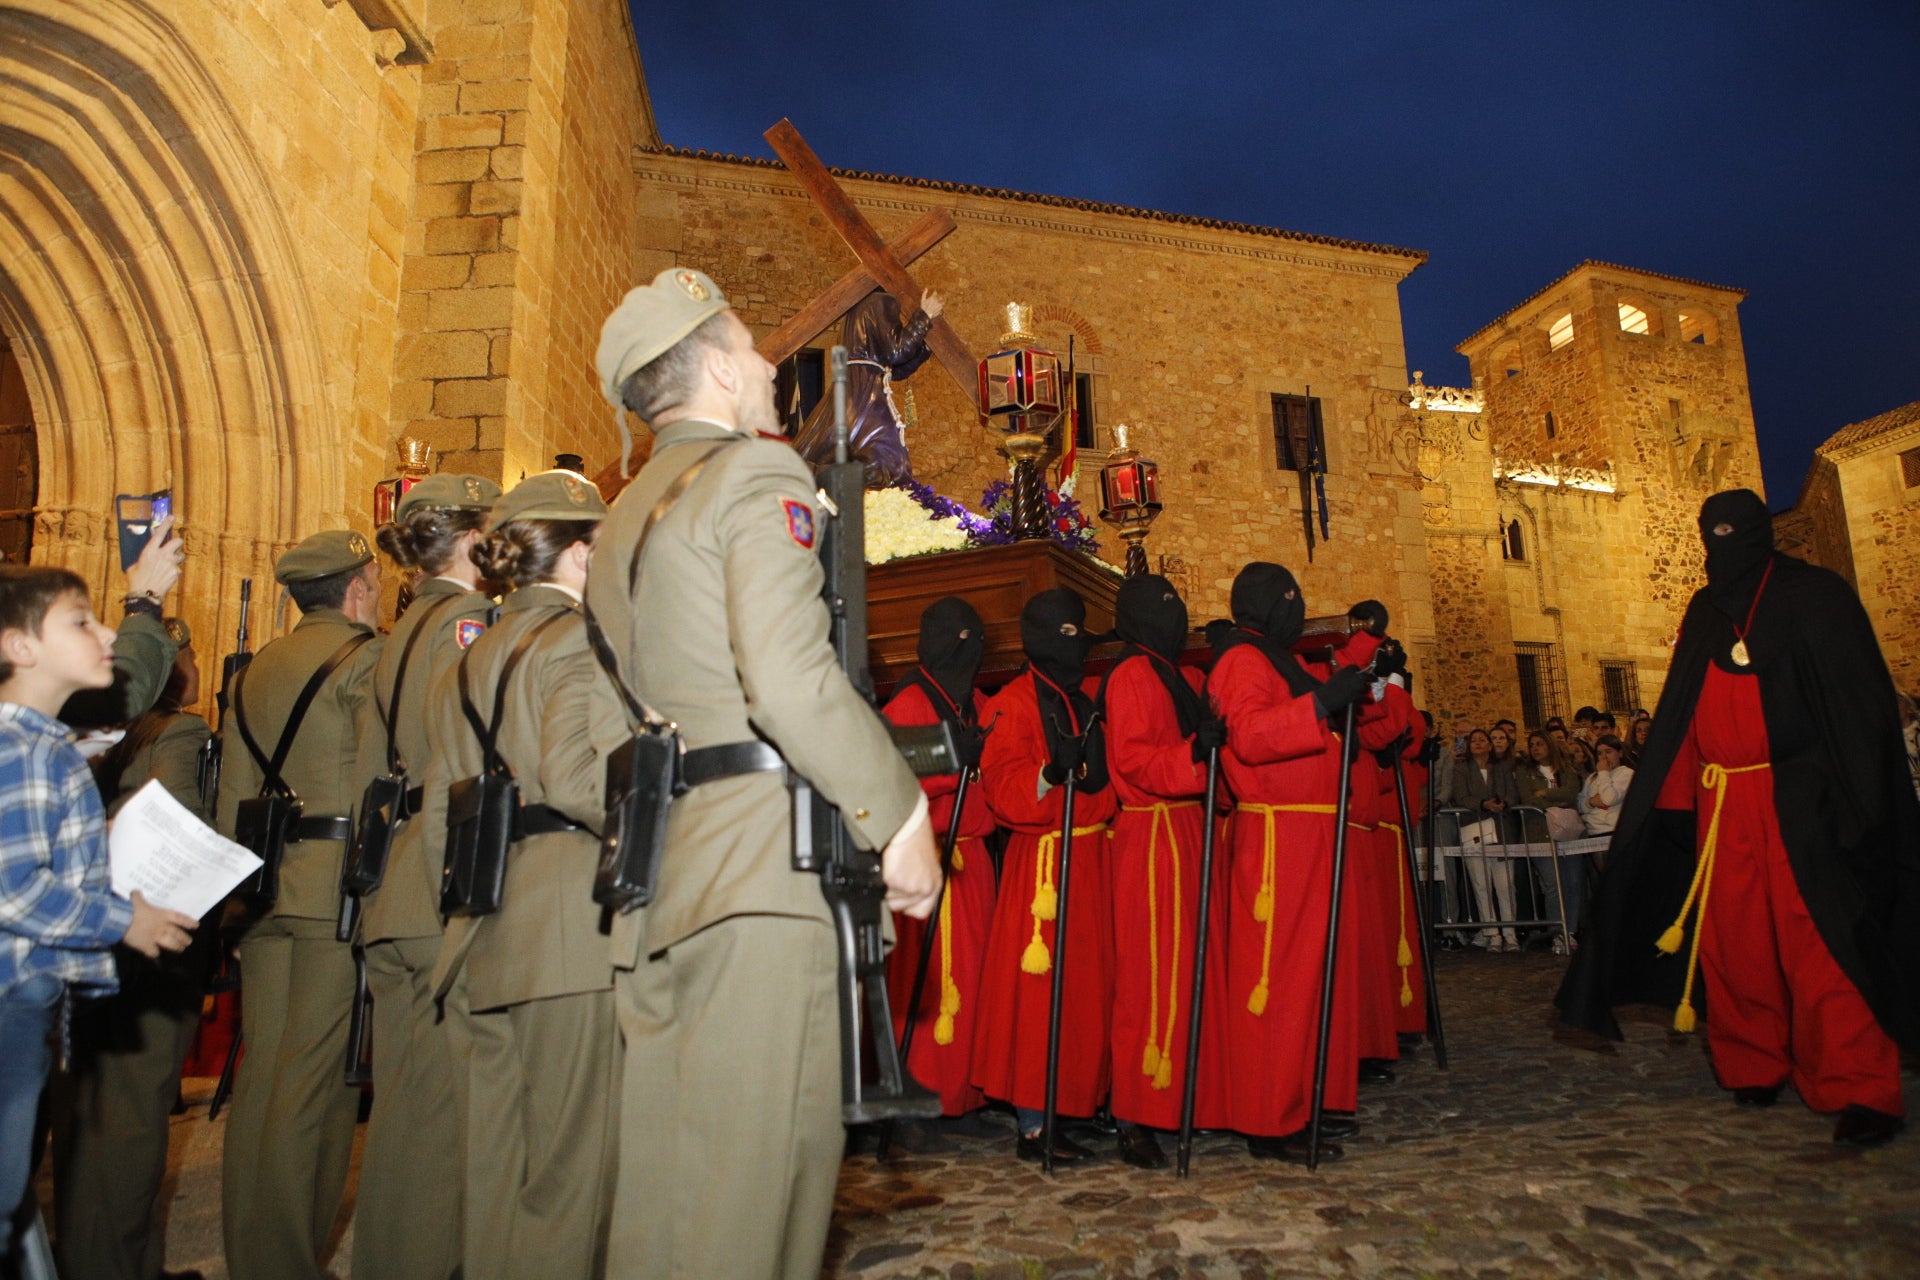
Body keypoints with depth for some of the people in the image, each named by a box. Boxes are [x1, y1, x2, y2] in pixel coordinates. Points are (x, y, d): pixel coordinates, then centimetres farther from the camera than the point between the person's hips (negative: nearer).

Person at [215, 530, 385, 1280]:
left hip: (265, 884, 7)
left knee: (261, 1072, 12)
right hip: (339, 882, -7)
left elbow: (232, 792, 17)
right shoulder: (366, 656, -6)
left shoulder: (256, 669, 17)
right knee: (316, 1079, -2)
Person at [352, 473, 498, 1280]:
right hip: (453, 890, -9)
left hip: (392, 893, 9)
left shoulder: (401, 632, 19)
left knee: (403, 1098, 15)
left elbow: (373, 773, 20)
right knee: (449, 1101, -2)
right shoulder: (470, 621, -8)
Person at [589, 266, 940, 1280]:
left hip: (655, 873, 9)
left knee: (668, 1155, 15)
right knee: (754, 1160, -1)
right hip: (761, 862, -9)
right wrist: (899, 814, -13)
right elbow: (789, 678, -21)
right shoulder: (756, 474, -6)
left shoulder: (621, 520, 21)